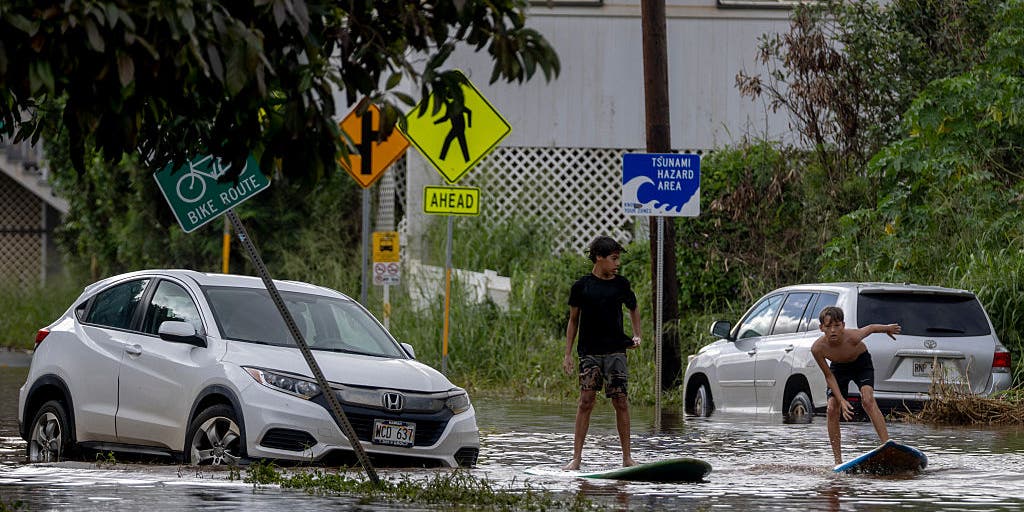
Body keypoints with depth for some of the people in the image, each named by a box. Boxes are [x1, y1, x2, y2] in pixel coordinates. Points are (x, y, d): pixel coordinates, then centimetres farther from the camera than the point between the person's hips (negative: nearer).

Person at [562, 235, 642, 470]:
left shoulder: (621, 284, 6)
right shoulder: (581, 286, 1)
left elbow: (633, 309, 23)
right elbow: (573, 320, 8)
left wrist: (636, 336, 10)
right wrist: (568, 354, 5)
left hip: (616, 350, 2)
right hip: (589, 351, -2)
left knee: (621, 402, -2)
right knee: (586, 401, -8)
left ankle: (627, 456, 4)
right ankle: (576, 457, -5)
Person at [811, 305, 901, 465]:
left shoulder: (852, 337, -37)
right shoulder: (817, 348, -31)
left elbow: (871, 328, -14)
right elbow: (829, 376, -18)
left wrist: (888, 328, 5)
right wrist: (841, 400, -25)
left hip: (861, 363, -2)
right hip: (839, 367, 2)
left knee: (868, 400, -26)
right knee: (832, 409, -11)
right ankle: (838, 461, -2)